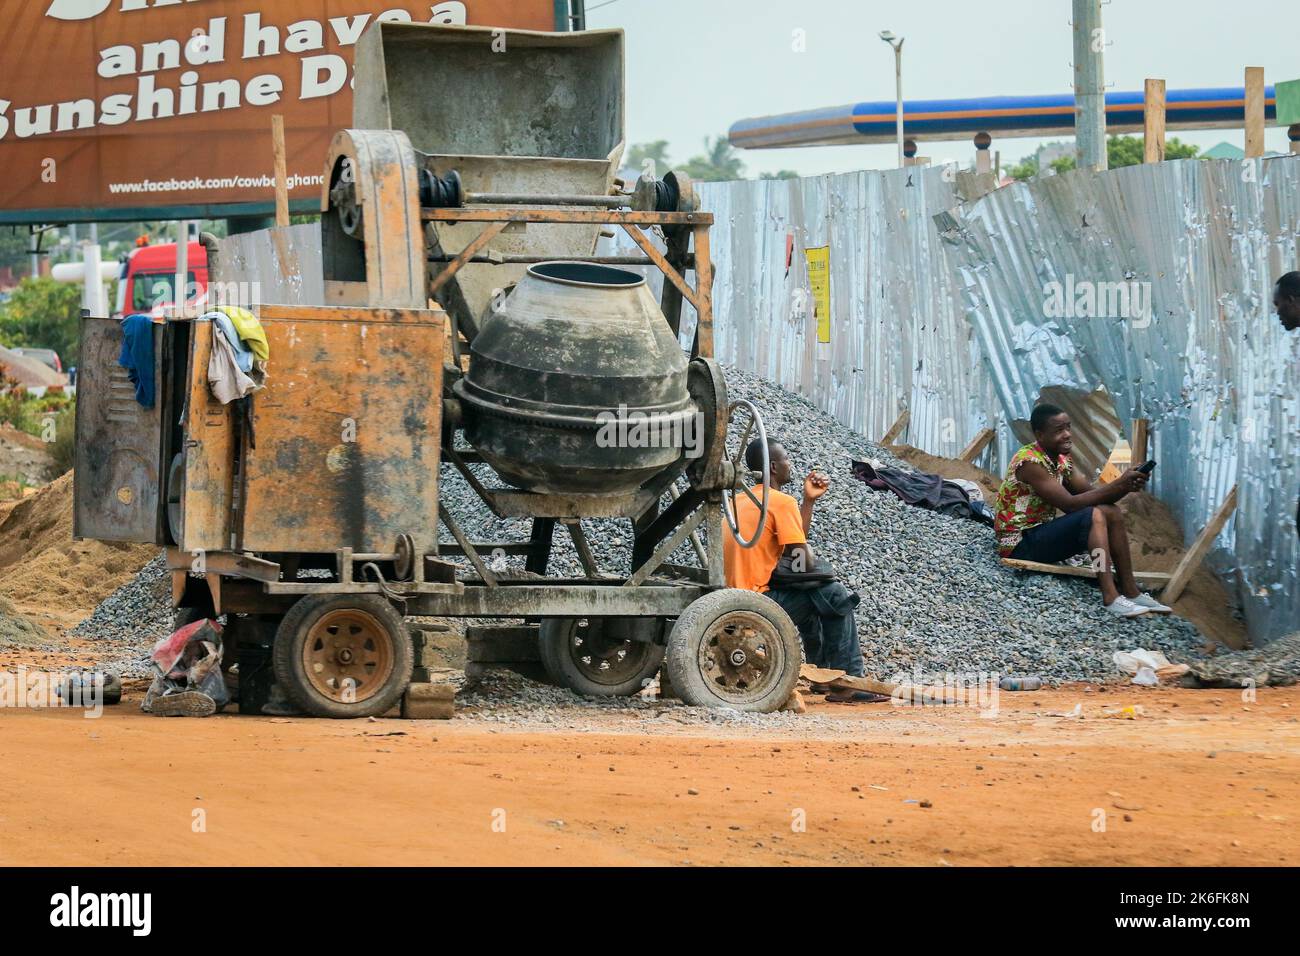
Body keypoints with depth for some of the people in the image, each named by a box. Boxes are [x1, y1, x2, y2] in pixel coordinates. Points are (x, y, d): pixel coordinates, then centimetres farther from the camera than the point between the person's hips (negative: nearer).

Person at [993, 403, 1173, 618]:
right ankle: (1110, 598, -29)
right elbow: (1069, 504, -26)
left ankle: (1130, 591, -1)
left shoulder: (1062, 459, 8)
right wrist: (1118, 485, -25)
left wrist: (1126, 486, -16)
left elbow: (1093, 495, 4)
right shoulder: (1029, 462, -21)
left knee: (1111, 513, -1)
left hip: (1041, 533, 9)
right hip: (1019, 545, -9)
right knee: (1093, 516, -24)